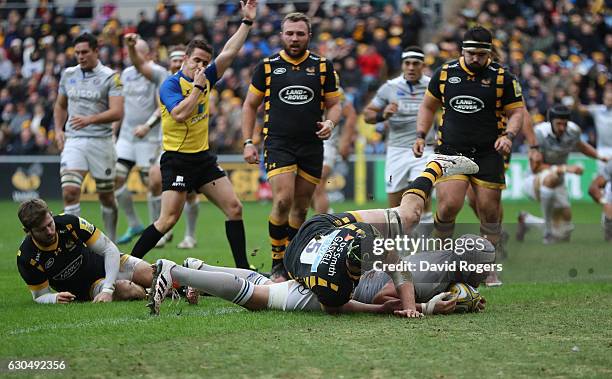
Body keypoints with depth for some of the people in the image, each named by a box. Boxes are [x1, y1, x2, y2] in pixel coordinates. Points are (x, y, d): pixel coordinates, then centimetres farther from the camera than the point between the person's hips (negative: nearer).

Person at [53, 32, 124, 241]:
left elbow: (117, 112, -14)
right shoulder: (68, 74, 10)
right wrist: (58, 130, 9)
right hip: (73, 141, 3)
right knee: (69, 191, -15)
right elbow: (60, 106, 24)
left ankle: (111, 242, 25)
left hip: (101, 140, -3)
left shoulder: (110, 77, -4)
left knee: (106, 195, 7)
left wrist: (90, 119, -26)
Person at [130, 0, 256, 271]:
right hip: (177, 160, -7)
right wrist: (197, 87, -20)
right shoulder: (170, 85, -11)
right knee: (169, 219, -14)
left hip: (203, 157, 7)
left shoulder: (206, 79, 8)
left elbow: (229, 52, 10)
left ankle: (243, 267, 7)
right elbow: (179, 114, -27)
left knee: (234, 208, 1)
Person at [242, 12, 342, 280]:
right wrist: (248, 142, 2)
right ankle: (277, 263, -7)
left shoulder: (322, 67, 7)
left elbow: (334, 104, 14)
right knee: (283, 201, -18)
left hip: (312, 146, 2)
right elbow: (250, 105, 10)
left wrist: (330, 122, -8)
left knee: (301, 207, 7)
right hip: (278, 145, -2)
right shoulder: (268, 66, 4)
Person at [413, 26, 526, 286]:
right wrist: (421, 135, 9)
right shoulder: (445, 73, 6)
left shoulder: (502, 78, 1)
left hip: (488, 154, 0)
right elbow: (428, 106, 19)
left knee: (489, 210, -2)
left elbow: (517, 111, 6)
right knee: (449, 205, -15)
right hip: (451, 150, 0)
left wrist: (508, 135, -12)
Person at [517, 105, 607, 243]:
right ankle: (548, 231, -27)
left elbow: (579, 145, 18)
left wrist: (599, 156, 4)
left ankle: (526, 220, 28)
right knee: (551, 177, -42)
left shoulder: (573, 131, -7)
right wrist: (565, 168, -31)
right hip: (534, 182, -6)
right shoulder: (539, 133, -23)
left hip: (557, 186, 6)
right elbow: (535, 167, -23)